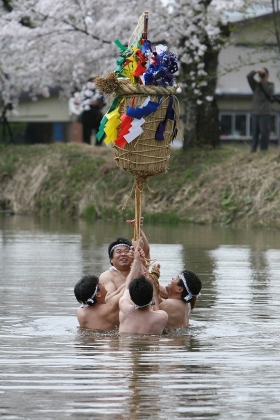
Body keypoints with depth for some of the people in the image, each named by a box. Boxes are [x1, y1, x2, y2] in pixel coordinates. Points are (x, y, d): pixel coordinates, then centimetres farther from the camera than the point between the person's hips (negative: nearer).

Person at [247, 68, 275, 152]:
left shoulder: (270, 85, 6)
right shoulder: (256, 85, 7)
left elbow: (270, 92, -15)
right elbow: (249, 77, -7)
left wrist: (264, 82, -13)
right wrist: (256, 71, -23)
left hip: (265, 113, -2)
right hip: (255, 113, 2)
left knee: (264, 133, -6)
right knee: (255, 133, 3)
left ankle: (263, 150, -2)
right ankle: (253, 149, 8)